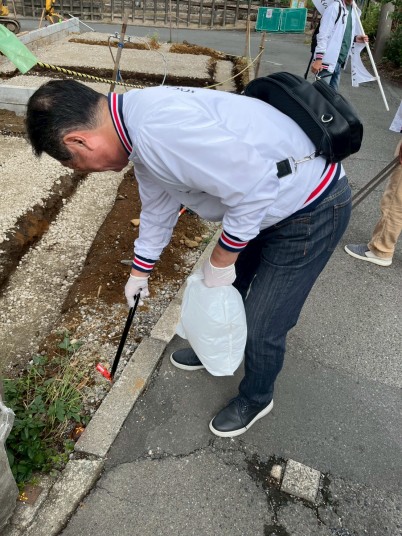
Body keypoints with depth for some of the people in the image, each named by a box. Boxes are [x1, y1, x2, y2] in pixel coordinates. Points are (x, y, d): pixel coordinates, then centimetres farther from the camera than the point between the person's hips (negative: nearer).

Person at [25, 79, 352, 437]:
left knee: (263, 327, 4)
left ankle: (256, 398, 34)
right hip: (269, 200, 9)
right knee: (224, 285, 23)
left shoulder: (159, 131, -32)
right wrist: (139, 271, 28)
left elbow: (255, 186, -31)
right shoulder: (141, 128, 2)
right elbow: (158, 206, 16)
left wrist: (221, 258, -15)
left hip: (311, 210, -9)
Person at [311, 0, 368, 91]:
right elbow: (323, 35, -16)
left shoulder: (353, 10, 14)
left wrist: (355, 38, 5)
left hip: (339, 61, 8)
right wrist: (318, 59, -22)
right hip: (328, 60, -8)